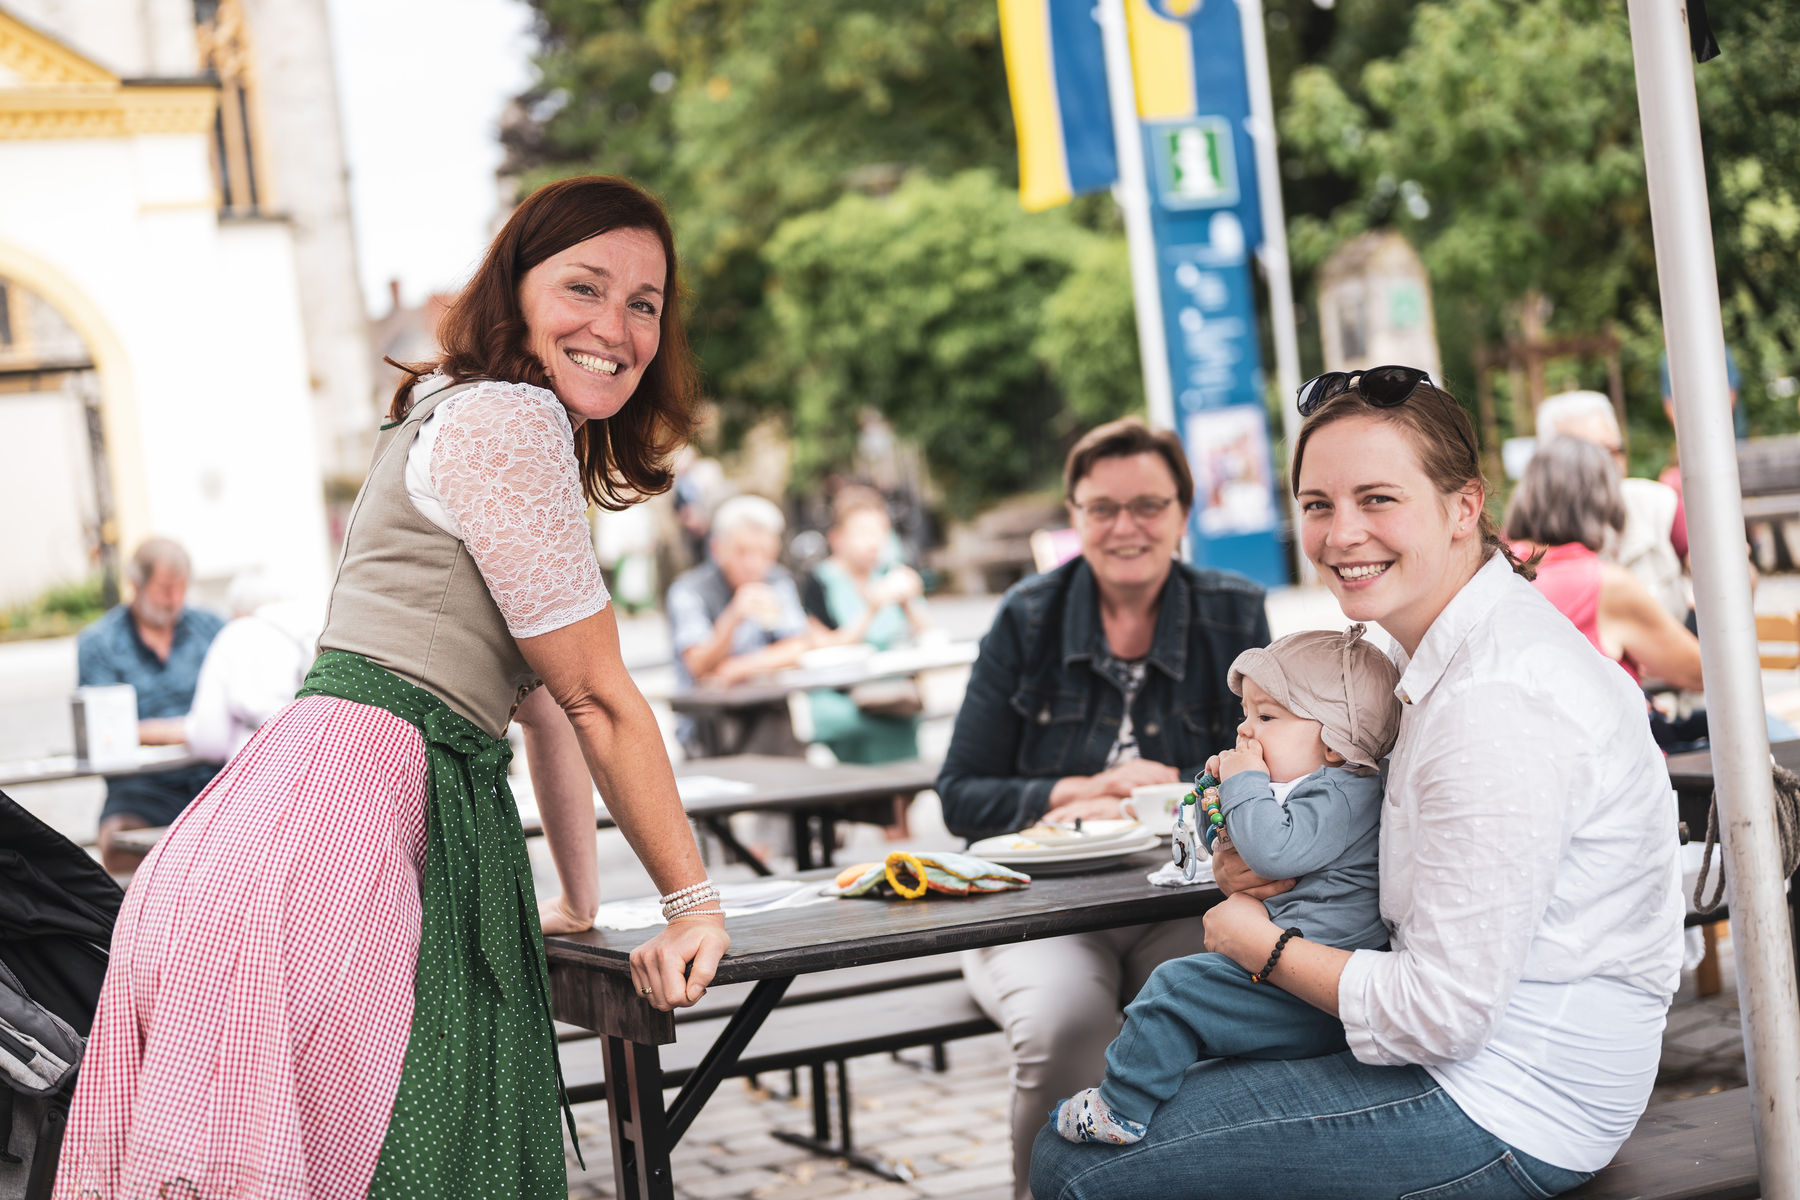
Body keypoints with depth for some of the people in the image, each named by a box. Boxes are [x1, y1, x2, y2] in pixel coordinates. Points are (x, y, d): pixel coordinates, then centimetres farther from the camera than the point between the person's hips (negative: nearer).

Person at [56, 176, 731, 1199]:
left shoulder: (545, 439, 24)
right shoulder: (505, 420, -8)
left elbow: (547, 698, 28)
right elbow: (598, 698, -7)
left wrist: (579, 902, 31)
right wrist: (694, 904, 0)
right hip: (340, 827, -10)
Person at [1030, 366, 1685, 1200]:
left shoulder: (1499, 699, -24)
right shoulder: (1446, 649, 8)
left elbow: (1443, 1012, -23)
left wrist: (1262, 947, -8)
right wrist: (1256, 868, 0)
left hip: (1510, 1112, -10)